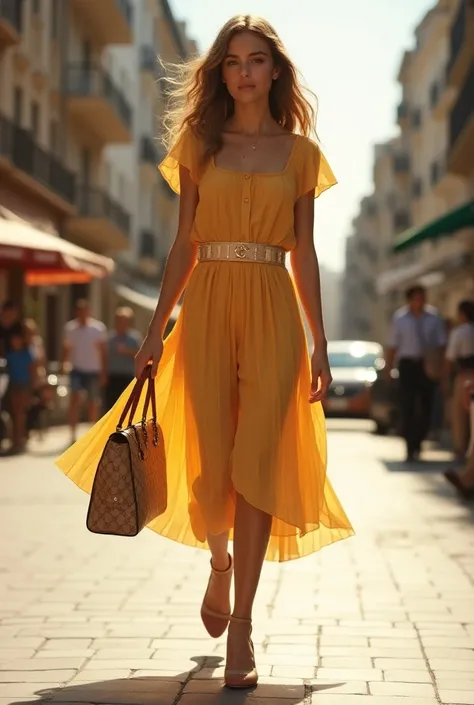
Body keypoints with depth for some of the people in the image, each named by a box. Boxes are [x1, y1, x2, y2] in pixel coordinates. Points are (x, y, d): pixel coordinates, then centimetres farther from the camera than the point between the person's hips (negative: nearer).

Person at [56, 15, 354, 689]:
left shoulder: (299, 151, 9)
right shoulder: (199, 143, 11)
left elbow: (304, 253, 10)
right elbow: (185, 244, 10)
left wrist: (320, 342, 5)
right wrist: (157, 328, 4)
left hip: (273, 312, -1)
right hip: (208, 309, 1)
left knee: (257, 462, -8)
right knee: (210, 463, -1)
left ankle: (242, 624, -2)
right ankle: (221, 563, 32)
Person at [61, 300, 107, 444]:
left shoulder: (98, 328, -4)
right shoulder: (70, 328, 2)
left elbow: (103, 351, -1)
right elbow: (66, 349, 9)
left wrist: (104, 373, -4)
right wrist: (63, 366, 1)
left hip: (93, 371, 0)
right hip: (77, 369, 0)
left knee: (93, 403, 8)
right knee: (75, 398, -18)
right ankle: (73, 434, -19)